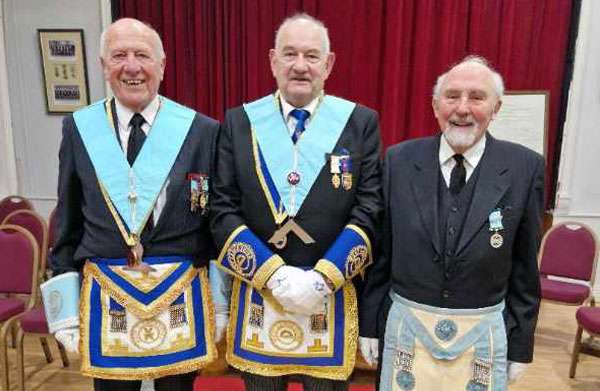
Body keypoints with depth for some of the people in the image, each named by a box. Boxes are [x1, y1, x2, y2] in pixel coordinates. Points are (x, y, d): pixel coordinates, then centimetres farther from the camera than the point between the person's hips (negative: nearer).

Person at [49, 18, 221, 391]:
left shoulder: (203, 131, -6)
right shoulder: (79, 128, 1)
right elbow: (67, 225, 6)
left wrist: (221, 305, 1)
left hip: (182, 298, -1)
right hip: (105, 300, 2)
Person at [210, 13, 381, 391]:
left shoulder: (362, 122, -2)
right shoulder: (238, 122, 0)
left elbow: (370, 210, -6)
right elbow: (223, 209, -3)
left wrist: (323, 278, -15)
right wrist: (273, 274, -14)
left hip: (332, 296, 0)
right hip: (256, 296, 1)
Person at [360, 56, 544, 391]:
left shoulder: (526, 168, -7)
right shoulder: (399, 160, -6)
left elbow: (525, 266, -1)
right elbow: (381, 250, 0)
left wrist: (520, 345, 3)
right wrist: (371, 323, 3)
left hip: (483, 333, 0)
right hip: (407, 324, 1)